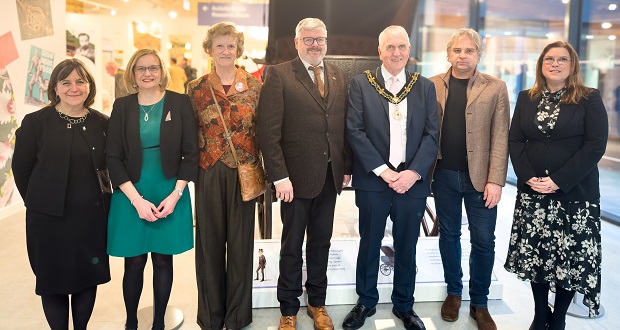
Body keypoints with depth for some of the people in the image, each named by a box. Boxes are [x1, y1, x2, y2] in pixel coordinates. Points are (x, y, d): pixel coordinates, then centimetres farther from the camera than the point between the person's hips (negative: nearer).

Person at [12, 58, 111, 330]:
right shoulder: (35, 122, -5)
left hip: (93, 215, 2)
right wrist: (37, 202, 4)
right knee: (54, 278, 9)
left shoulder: (102, 122, 2)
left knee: (89, 276, 12)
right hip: (50, 216, -2)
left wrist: (101, 198, 6)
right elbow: (21, 168, 1)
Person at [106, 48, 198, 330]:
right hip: (131, 196, 1)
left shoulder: (180, 103, -1)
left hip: (170, 194, 0)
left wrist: (175, 195, -10)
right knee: (134, 263, 6)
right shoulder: (122, 106, 2)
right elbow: (113, 157, -1)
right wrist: (136, 199, -10)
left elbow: (190, 153, -1)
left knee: (163, 261, 8)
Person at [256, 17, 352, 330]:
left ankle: (317, 302, 34)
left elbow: (344, 125, 10)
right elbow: (268, 130, -13)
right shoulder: (279, 75, -7)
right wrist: (279, 176, -17)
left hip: (330, 176, 5)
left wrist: (347, 167, 5)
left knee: (321, 242, 16)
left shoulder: (338, 76, 9)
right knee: (292, 245, 10)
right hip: (296, 176, -4)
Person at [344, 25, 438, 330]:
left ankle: (404, 305, 31)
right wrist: (383, 171, -14)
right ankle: (366, 302, 30)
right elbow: (354, 130, -7)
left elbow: (432, 134, 2)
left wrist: (414, 173, -12)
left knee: (407, 247, 12)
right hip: (372, 180, -1)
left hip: (412, 181, 2)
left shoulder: (425, 87, 7)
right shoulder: (361, 83, 1)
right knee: (369, 244, 11)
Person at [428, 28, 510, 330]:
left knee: (483, 241, 5)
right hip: (444, 175, 1)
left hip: (480, 177, -1)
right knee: (449, 235, 13)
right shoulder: (433, 86, 4)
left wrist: (496, 180, -10)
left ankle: (479, 303, 24)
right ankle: (453, 292, 32)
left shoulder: (495, 88, 1)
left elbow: (500, 138, -4)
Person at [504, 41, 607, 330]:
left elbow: (596, 145, -9)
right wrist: (528, 176, -10)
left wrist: (559, 181, -17)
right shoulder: (526, 98, 9)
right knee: (535, 255, 8)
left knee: (570, 258, 4)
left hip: (575, 192, -3)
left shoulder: (590, 99, -1)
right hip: (532, 191, 3)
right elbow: (515, 140, 5)